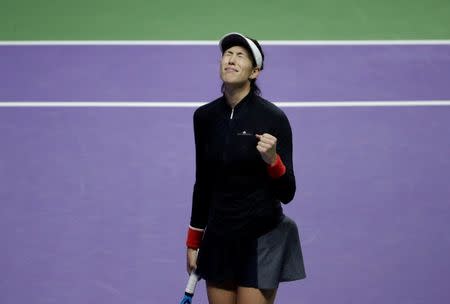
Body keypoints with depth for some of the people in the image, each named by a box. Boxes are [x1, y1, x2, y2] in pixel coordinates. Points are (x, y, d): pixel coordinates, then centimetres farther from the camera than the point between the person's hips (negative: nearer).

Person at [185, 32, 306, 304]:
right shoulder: (205, 117, 3)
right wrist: (193, 243, 16)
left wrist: (272, 159, -29)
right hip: (219, 240, 5)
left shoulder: (273, 118, -11)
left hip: (261, 240, -5)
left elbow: (286, 193, -10)